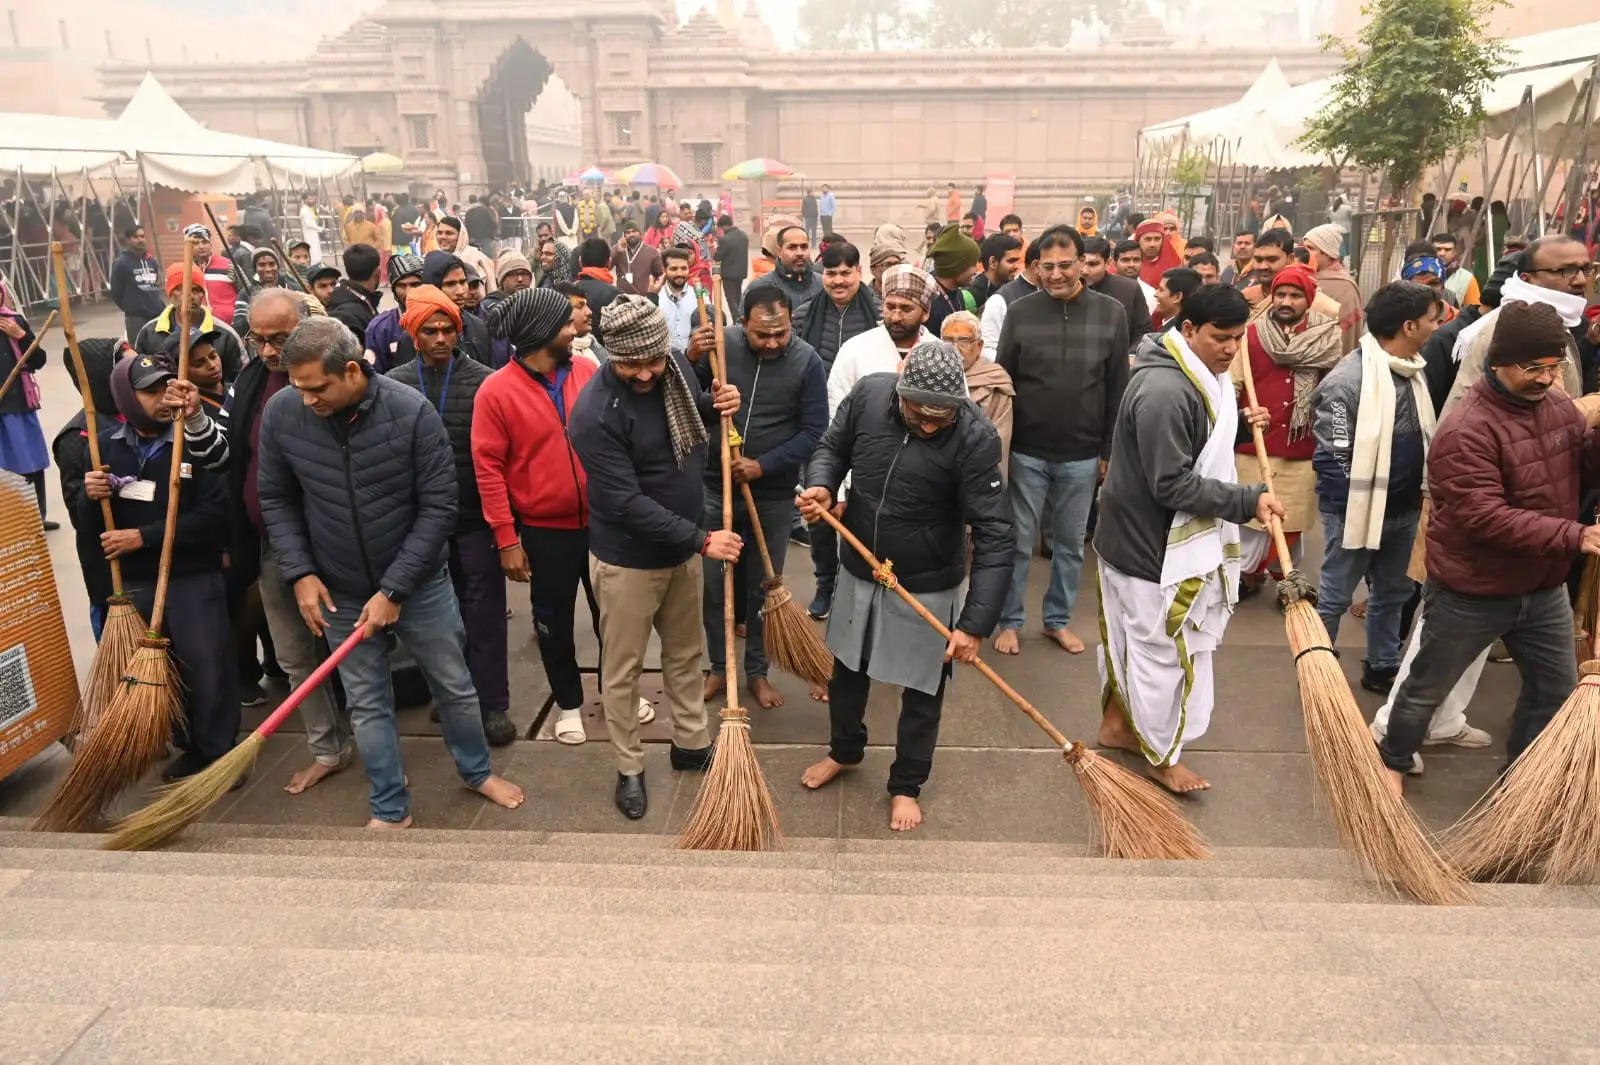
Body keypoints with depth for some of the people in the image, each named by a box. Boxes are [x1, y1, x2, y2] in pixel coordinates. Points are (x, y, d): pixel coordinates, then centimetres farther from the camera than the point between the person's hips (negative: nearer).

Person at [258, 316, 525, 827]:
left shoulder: (412, 411, -21)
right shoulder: (280, 413, -13)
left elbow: (438, 507, -17)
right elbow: (275, 499, 1)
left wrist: (394, 589, -18)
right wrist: (301, 574, -9)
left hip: (418, 583, -1)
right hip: (339, 592, 2)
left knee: (454, 686, 15)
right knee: (367, 705, 12)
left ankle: (477, 771, 40)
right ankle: (390, 809, 30)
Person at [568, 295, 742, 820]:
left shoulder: (676, 369, -6)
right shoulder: (595, 412, -26)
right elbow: (626, 503, -27)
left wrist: (715, 403, -7)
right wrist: (702, 539, -26)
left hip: (682, 546, 6)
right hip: (627, 558, -6)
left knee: (686, 651, 21)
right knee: (622, 668, 9)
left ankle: (692, 743, 40)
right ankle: (629, 768, 28)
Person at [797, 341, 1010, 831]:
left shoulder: (976, 437, -27)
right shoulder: (868, 393, -15)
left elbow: (993, 535, -26)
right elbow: (833, 447, 3)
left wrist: (975, 623, -30)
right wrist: (821, 486, -19)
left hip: (927, 587, -4)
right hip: (858, 571, 4)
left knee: (921, 692, 13)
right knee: (846, 670, 24)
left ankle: (906, 786, 37)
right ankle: (844, 751, 51)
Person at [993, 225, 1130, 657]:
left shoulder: (1111, 313, -1)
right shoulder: (1020, 312, -4)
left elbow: (1118, 389, 2)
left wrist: (1110, 450, 1)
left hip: (1082, 455, 1)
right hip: (1026, 451, -1)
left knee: (1071, 544, 13)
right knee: (1018, 542, 7)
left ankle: (1058, 619, 29)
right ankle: (1009, 620, 21)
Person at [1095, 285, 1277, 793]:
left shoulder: (1198, 375, 6)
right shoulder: (1163, 391, -28)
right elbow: (1174, 484, -28)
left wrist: (1236, 423, 4)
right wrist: (1248, 500, -25)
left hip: (1150, 532, 10)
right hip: (1151, 539, -10)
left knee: (1132, 633, 22)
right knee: (1166, 647, 4)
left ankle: (1117, 722, 39)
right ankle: (1163, 756, 21)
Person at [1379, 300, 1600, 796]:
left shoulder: (1558, 406, -1)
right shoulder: (1467, 430, -26)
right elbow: (1488, 518, -31)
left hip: (1544, 589, 7)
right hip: (1471, 593, -7)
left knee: (1557, 689, 18)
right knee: (1427, 688, 13)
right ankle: (1394, 760, 36)